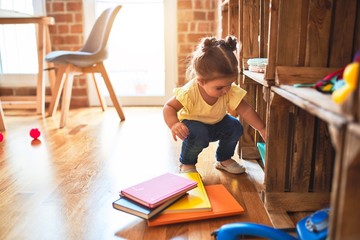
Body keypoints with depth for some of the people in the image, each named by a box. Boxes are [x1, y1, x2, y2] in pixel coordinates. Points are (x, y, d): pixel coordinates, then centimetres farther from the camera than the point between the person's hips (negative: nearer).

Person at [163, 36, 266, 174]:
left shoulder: (231, 91, -25)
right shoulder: (189, 92, -35)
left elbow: (245, 111, -20)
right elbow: (169, 107, -29)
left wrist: (262, 129, -26)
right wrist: (174, 124, -49)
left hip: (216, 124, 5)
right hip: (192, 124, -4)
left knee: (235, 127, -17)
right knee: (198, 134, -35)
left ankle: (224, 159, 9)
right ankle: (186, 163, -5)